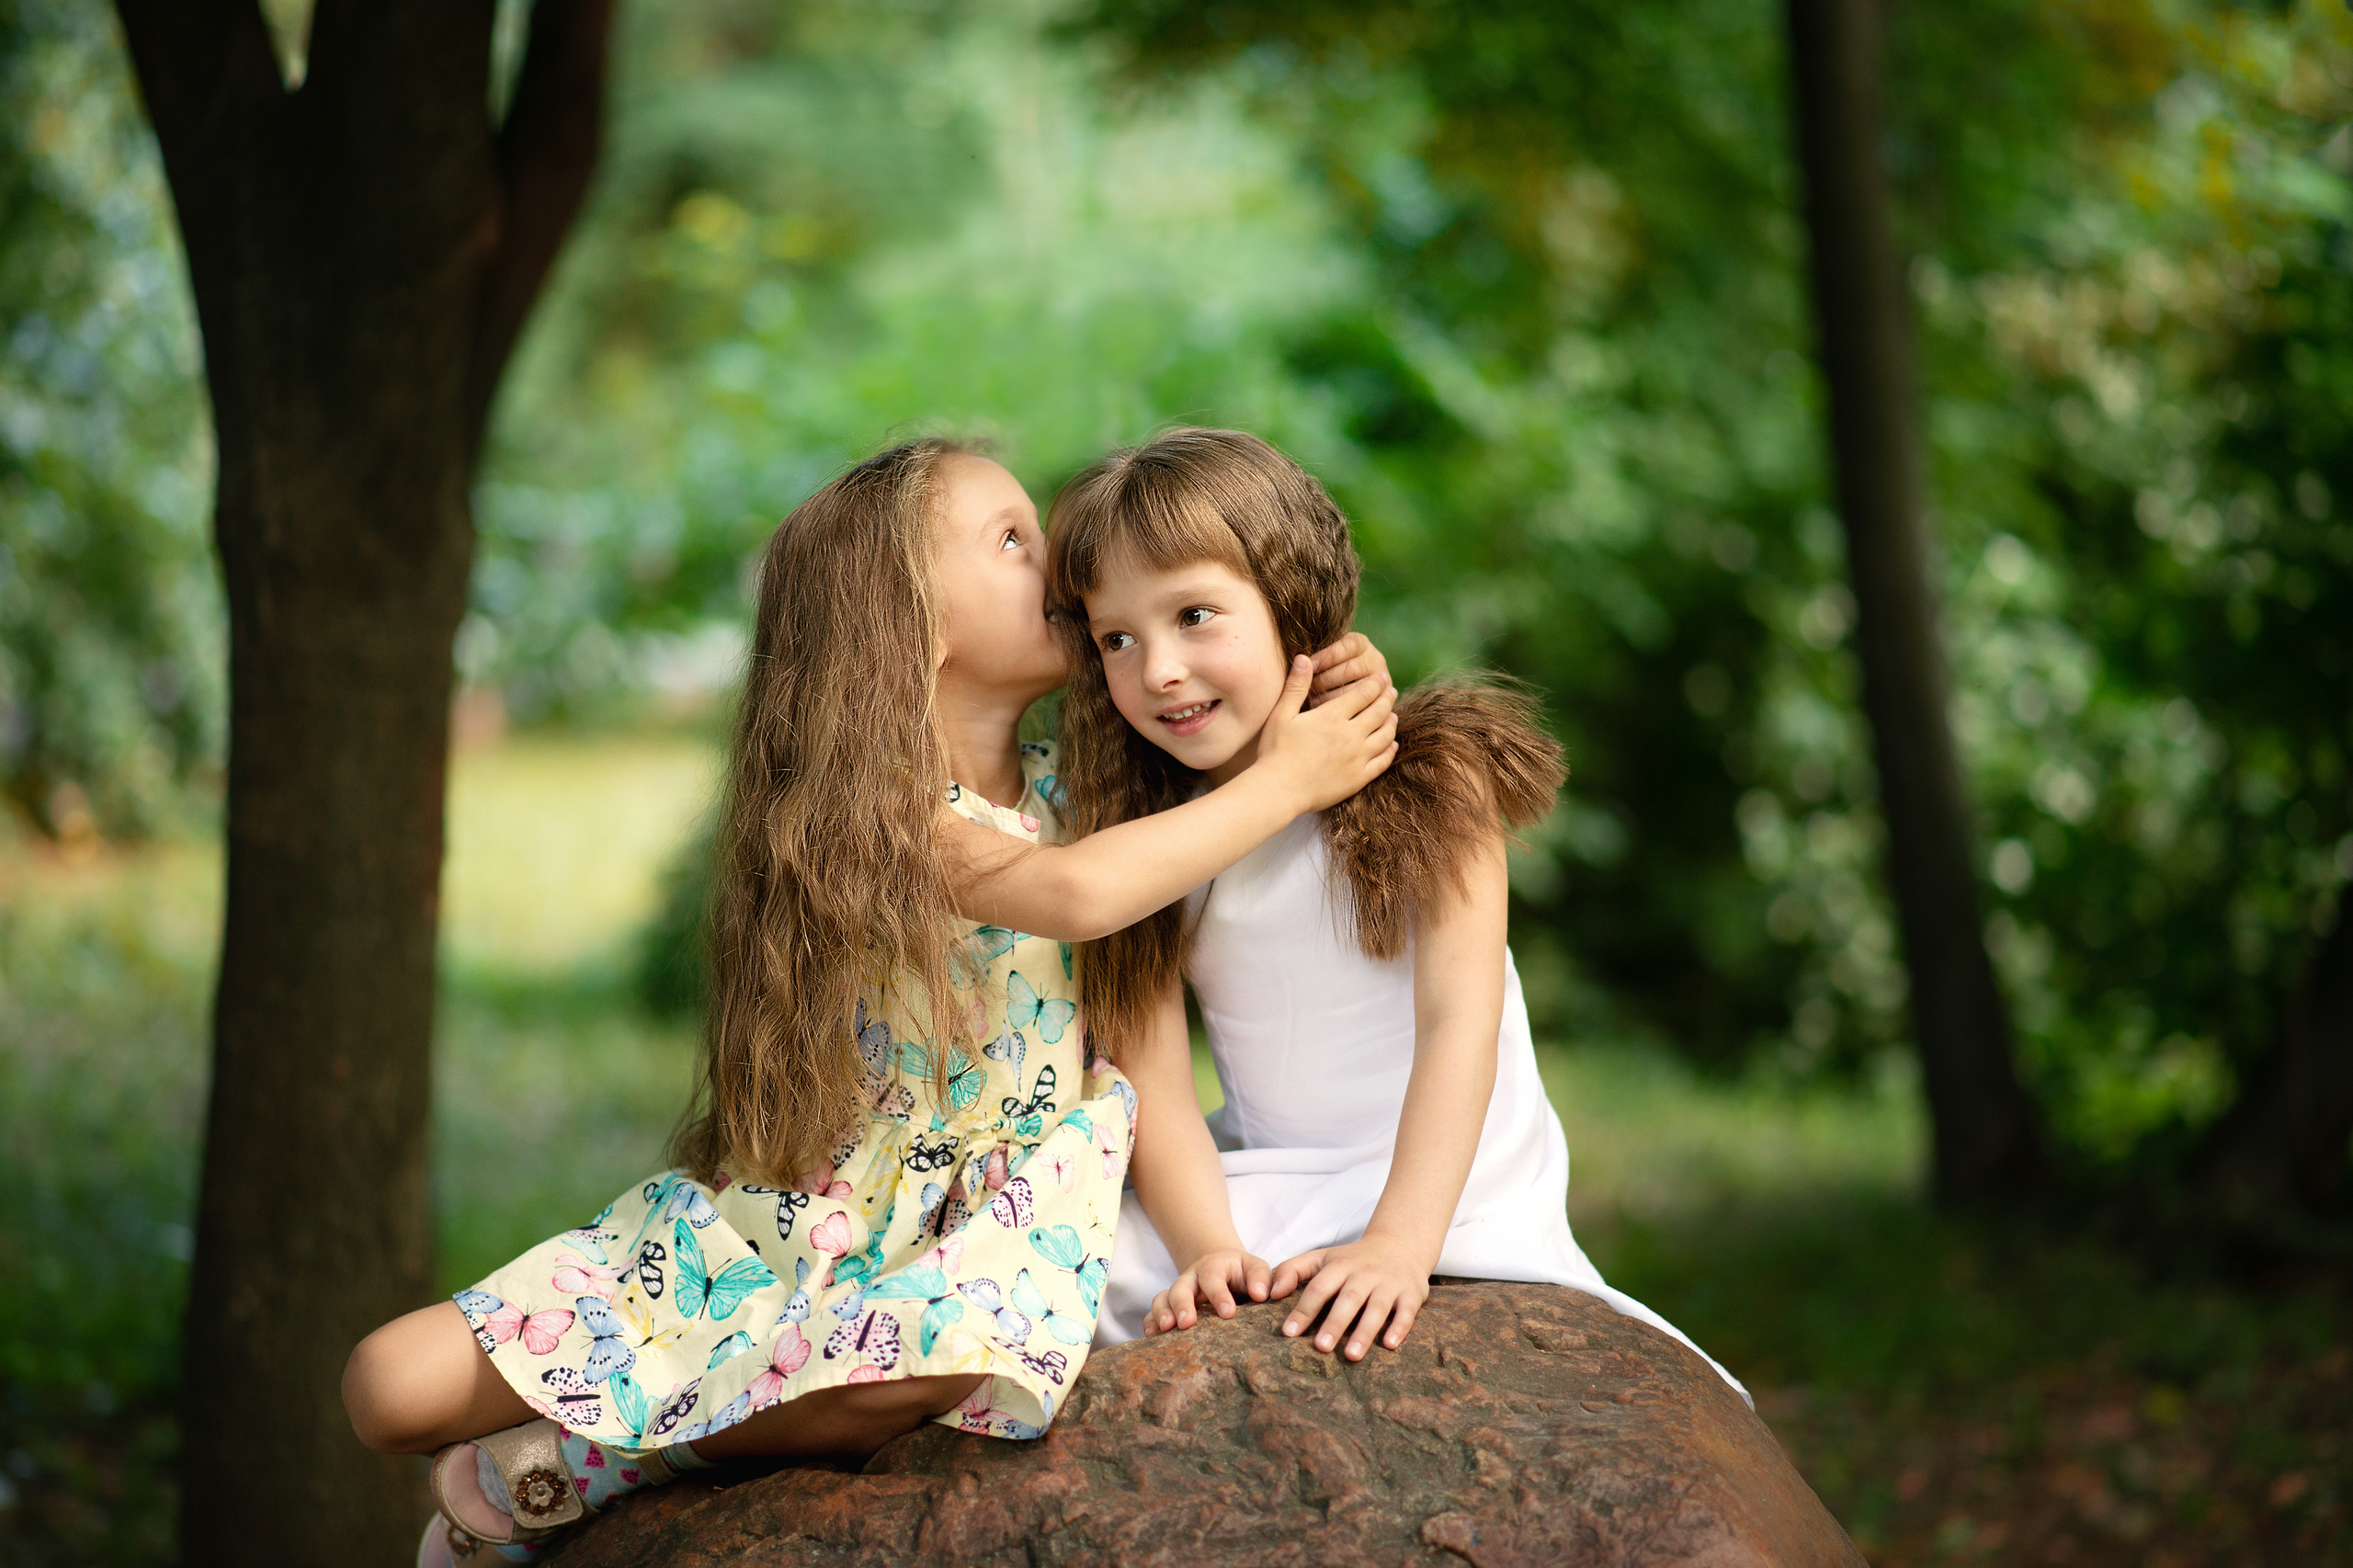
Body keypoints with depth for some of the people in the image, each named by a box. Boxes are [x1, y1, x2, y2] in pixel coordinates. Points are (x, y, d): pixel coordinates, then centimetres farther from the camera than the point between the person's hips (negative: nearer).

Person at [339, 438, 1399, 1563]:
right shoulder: (877, 815, -14)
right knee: (396, 1383, -16)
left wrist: (1334, 695, -10)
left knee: (906, 1377, -37)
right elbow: (1078, 892, -30)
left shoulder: (1070, 786, 5)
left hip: (977, 1219, 3)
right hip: (790, 1211, -3)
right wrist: (1286, 782, -23)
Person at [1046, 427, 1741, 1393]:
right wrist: (1209, 1249, -26)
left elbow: (1459, 1021, -17)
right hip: (1264, 1202, 2)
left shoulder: (1429, 774, -8)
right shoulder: (1141, 840, 1)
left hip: (1453, 1196, -2)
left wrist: (1399, 1243, -29)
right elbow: (1154, 1081, -7)